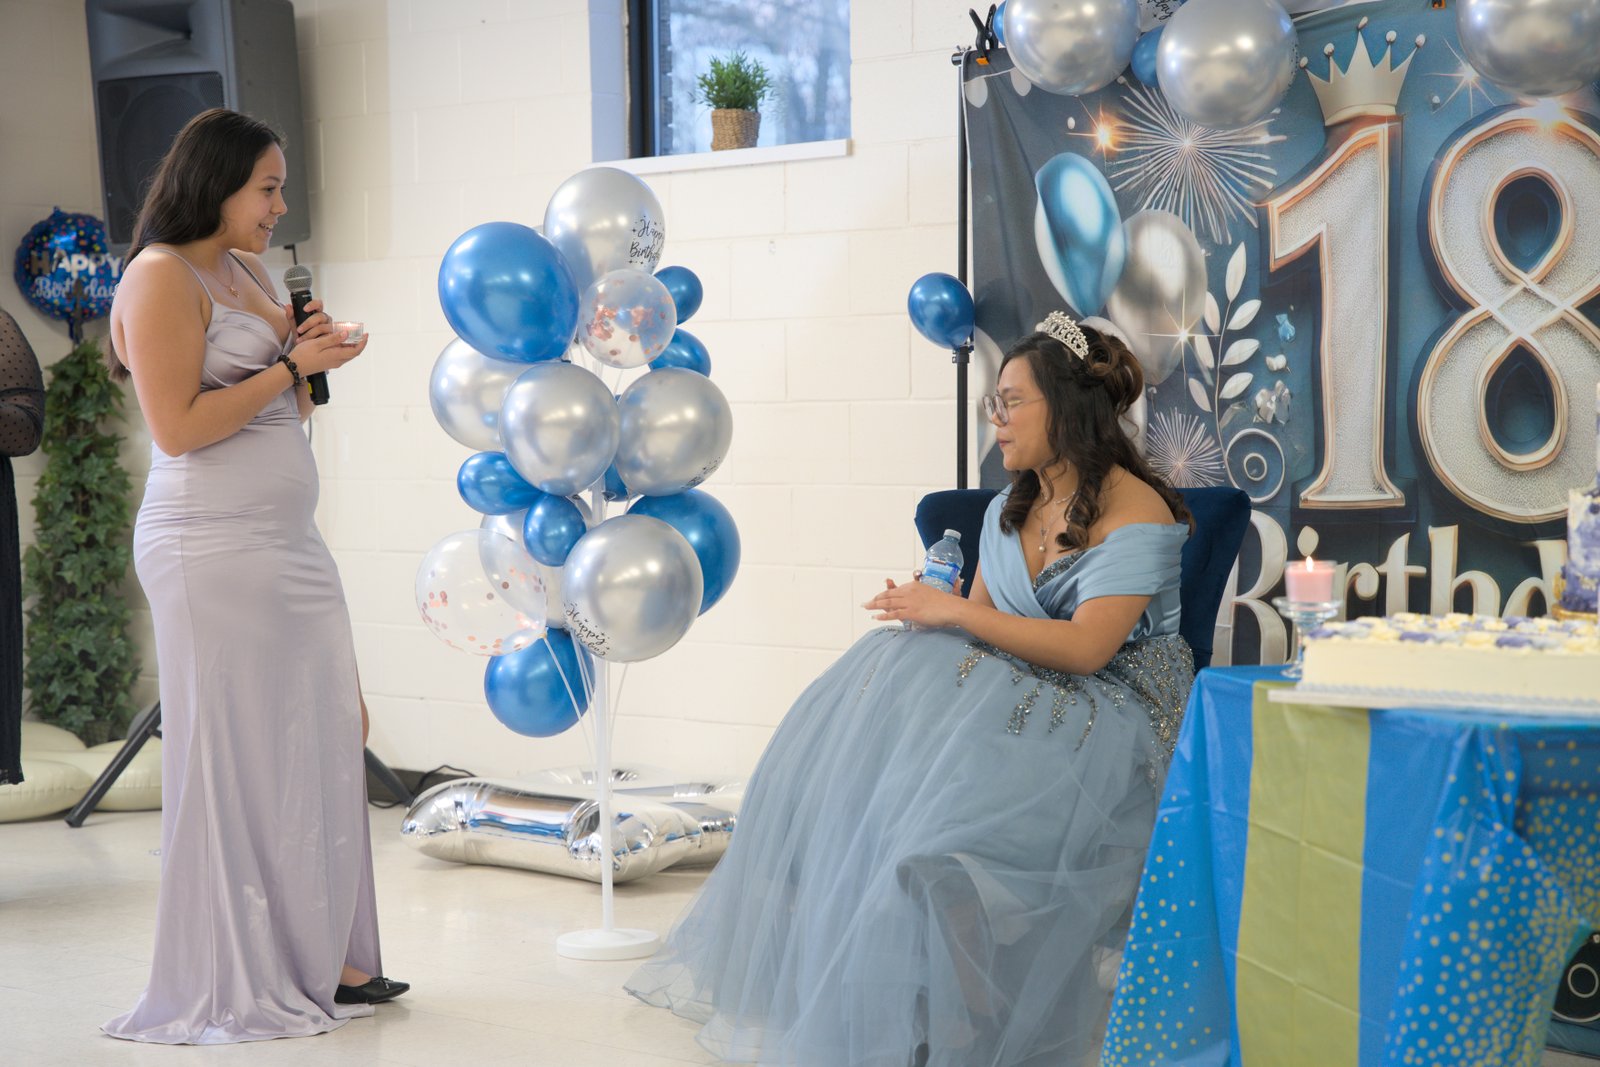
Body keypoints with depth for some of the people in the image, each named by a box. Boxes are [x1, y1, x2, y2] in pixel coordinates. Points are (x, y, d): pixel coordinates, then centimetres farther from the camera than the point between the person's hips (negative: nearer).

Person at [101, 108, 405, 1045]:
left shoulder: (249, 273, 18)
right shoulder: (163, 275, -8)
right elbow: (179, 426, -16)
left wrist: (310, 361, 5)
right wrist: (290, 367, -11)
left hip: (291, 545, 8)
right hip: (214, 553, -8)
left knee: (321, 745, 6)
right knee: (237, 757, -2)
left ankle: (324, 964, 15)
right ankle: (237, 986, 10)